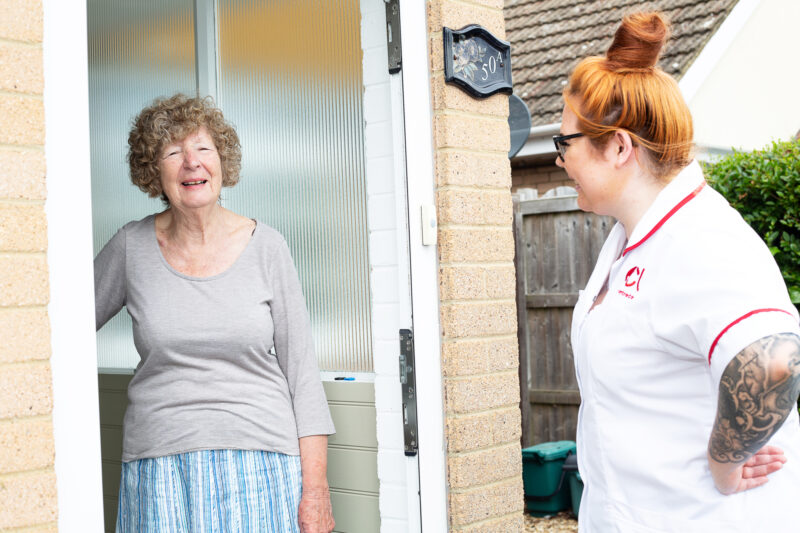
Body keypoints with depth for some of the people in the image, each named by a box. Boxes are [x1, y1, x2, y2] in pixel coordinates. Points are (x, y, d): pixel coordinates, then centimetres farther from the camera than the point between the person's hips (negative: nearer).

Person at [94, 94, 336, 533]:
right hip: (160, 466, 1)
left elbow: (301, 369, 0)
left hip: (259, 460, -1)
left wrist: (315, 487, -5)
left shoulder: (264, 246, 0)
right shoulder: (132, 247, 3)